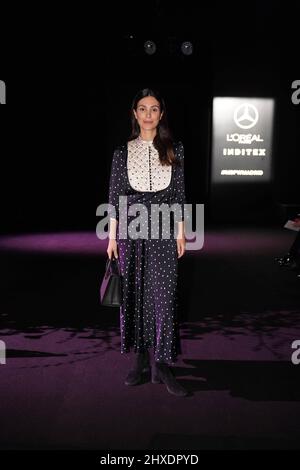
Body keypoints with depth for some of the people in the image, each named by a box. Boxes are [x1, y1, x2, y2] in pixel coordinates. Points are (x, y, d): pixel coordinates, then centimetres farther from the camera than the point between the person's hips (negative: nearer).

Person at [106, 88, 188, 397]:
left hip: (163, 231, -1)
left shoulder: (174, 150, 6)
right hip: (131, 229, 1)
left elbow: (179, 194, 6)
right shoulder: (122, 152, 6)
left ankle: (161, 365, 3)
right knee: (134, 293, 5)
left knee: (164, 295, -5)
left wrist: (181, 232, 1)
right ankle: (140, 358, 18)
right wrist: (112, 236, 1)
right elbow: (114, 196, 5)